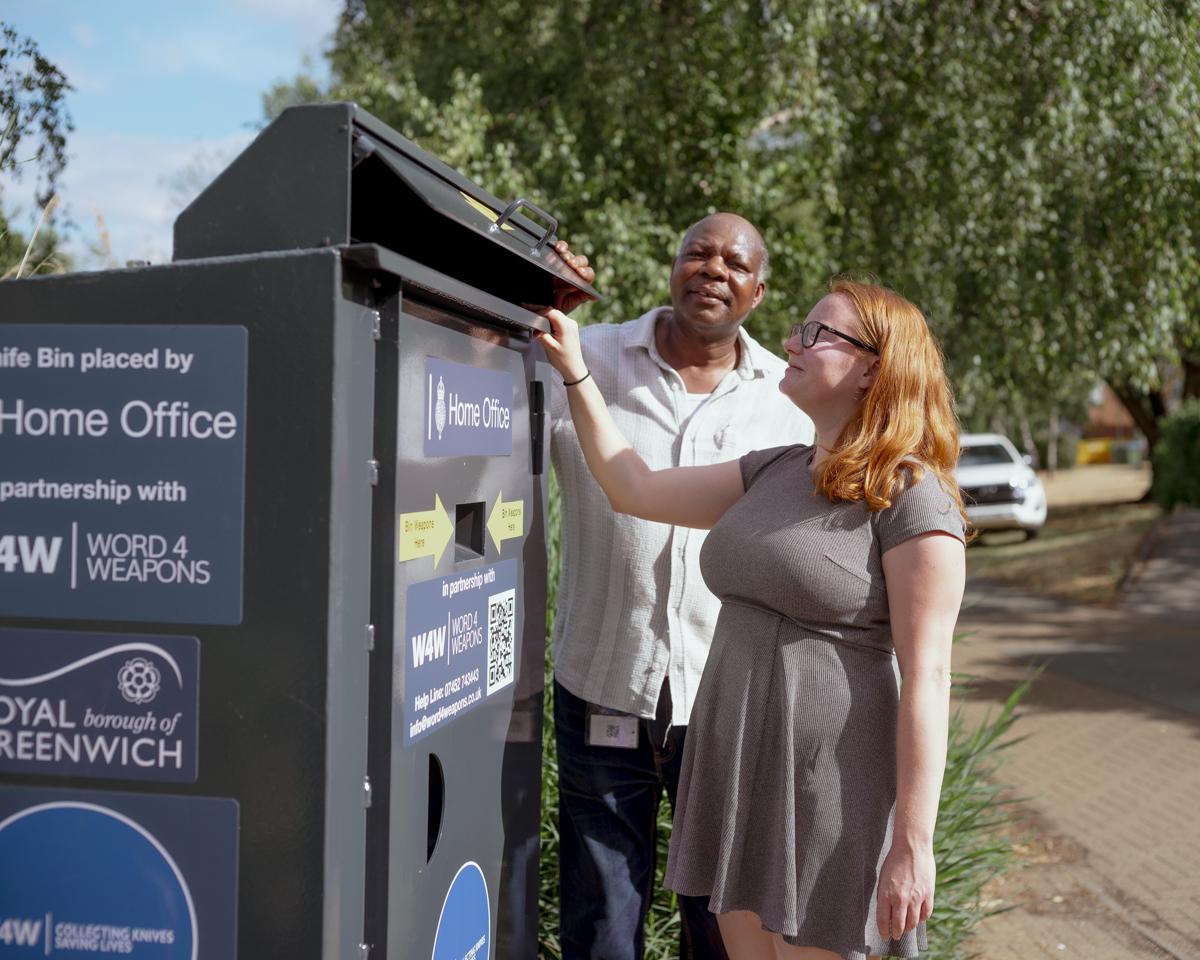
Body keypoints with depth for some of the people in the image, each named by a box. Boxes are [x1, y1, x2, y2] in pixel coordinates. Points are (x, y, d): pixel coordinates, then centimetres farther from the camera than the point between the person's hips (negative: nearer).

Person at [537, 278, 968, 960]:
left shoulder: (909, 496, -13)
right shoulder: (774, 472, 10)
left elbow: (927, 676, -16)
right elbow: (636, 489, 15)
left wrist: (913, 844, -18)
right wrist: (575, 369, 14)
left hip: (826, 793, -7)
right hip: (735, 769, 7)